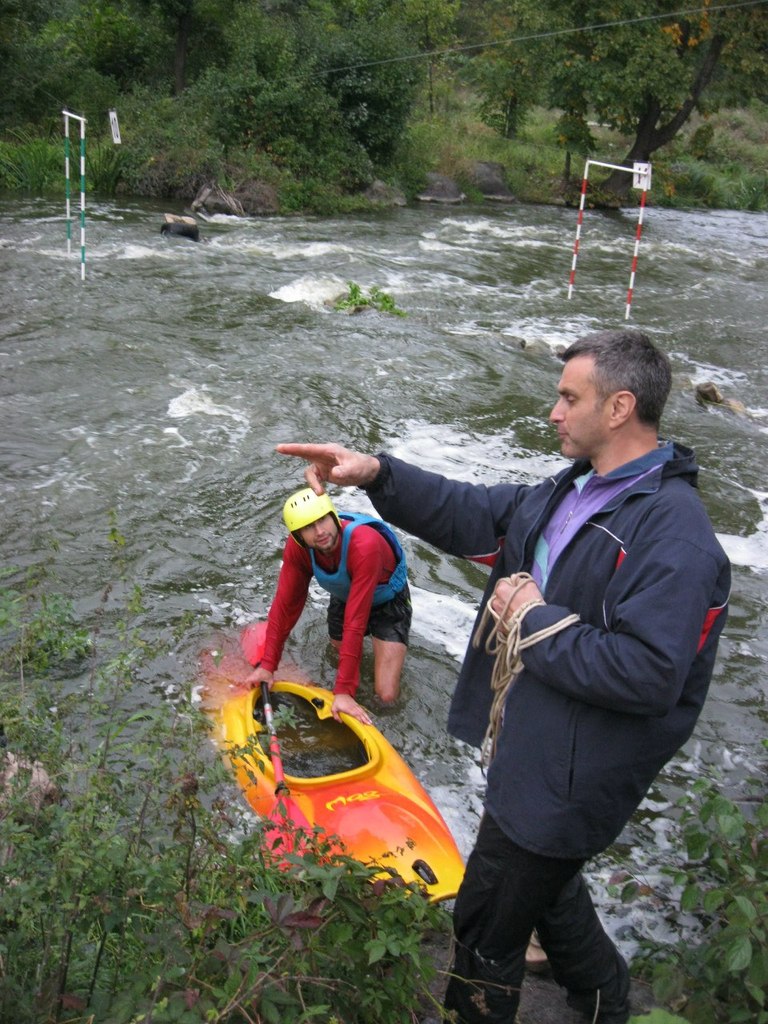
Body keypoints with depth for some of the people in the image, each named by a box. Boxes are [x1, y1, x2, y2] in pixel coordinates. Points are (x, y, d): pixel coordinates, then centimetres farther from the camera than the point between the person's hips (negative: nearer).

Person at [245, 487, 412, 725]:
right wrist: (267, 665, -16)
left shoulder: (366, 544, -44)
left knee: (386, 695, -10)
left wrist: (344, 690, -40)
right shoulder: (297, 546, -27)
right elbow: (285, 604, -17)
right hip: (345, 596, 5)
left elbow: (355, 621, -43)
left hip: (387, 601, -4)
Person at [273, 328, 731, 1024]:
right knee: (547, 885, 31)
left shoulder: (676, 535, -26)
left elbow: (645, 675, -32)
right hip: (532, 747, 10)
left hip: (567, 778, -10)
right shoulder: (574, 492, 5)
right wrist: (375, 473, -6)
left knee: (486, 926, 7)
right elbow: (472, 515, 7)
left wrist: (536, 619, -23)